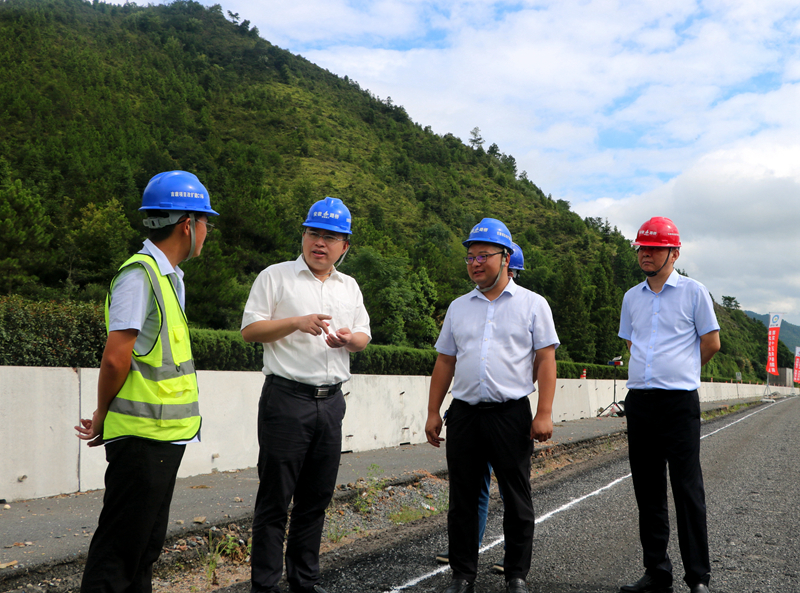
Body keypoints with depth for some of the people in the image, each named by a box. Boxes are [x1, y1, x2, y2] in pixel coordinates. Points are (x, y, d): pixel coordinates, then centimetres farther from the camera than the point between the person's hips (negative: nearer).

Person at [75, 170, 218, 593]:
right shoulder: (140, 273, -15)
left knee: (147, 543, 17)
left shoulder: (168, 276, 15)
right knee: (118, 550, -1)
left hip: (164, 435, 9)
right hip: (142, 436, -9)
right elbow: (115, 358, -19)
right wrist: (102, 416, -4)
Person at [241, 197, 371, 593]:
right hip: (286, 398, -5)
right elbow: (249, 330, -4)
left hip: (331, 400, 5)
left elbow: (363, 337, 20)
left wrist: (349, 337, -3)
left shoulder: (349, 287, 17)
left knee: (316, 497, 11)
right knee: (275, 498, -2)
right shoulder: (275, 277, 1)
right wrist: (297, 322, -16)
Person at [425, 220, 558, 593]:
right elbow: (445, 362, 15)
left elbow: (545, 360, -1)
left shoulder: (532, 304, 3)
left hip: (511, 414, -3)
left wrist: (544, 413, -10)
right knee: (462, 499, 7)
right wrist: (433, 412, 10)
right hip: (465, 413, 3)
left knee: (517, 500, 4)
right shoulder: (458, 308, 14)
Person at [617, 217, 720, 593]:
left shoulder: (693, 291, 0)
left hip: (679, 402, -5)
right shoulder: (632, 297, 14)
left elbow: (711, 343, 4)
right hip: (639, 400, 5)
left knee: (688, 489, -4)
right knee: (647, 491, 8)